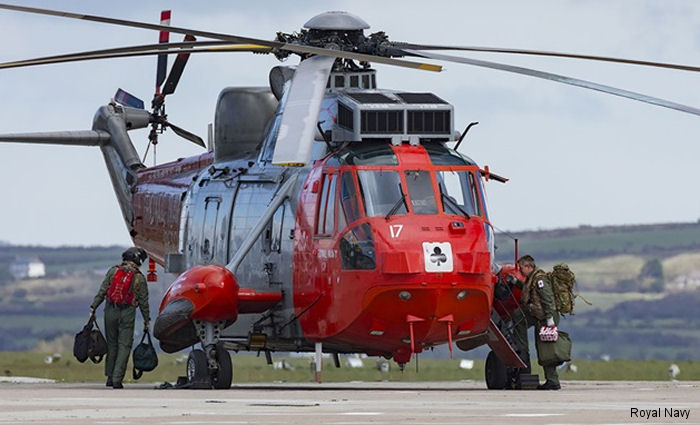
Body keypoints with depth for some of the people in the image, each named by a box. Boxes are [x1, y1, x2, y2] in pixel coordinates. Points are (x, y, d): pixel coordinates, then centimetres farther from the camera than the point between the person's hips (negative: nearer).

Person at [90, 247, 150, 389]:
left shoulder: (113, 271, 3)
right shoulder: (139, 278, -1)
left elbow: (102, 292, 0)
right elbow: (143, 302, 1)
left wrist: (93, 307, 4)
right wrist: (146, 321, 9)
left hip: (110, 312, 2)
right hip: (127, 314, -2)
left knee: (112, 344, 14)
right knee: (124, 346, 0)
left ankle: (110, 377, 17)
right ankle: (117, 379, -8)